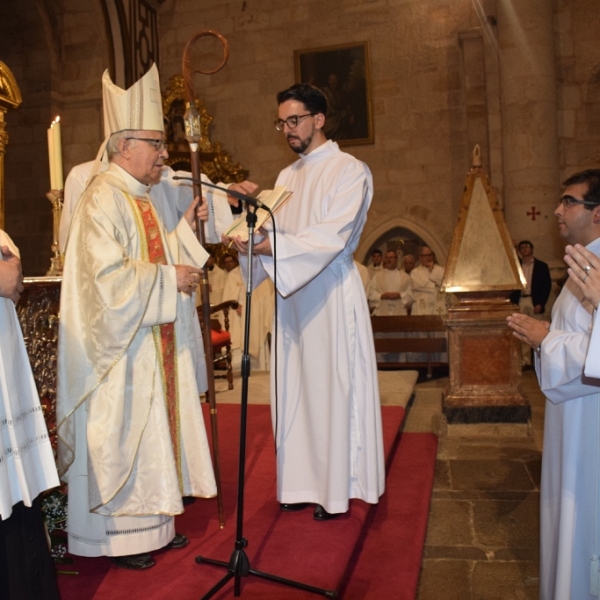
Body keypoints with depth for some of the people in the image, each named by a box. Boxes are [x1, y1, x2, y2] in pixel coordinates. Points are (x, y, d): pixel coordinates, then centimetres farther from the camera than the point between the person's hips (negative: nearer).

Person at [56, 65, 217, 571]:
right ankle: (117, 537, 18)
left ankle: (152, 524, 29)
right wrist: (168, 278, -16)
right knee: (120, 438, 2)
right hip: (121, 350, -9)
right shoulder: (102, 199, -16)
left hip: (154, 344, 9)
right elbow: (109, 275, -24)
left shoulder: (143, 198, 13)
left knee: (154, 430, 15)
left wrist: (186, 227, 8)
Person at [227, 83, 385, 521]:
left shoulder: (349, 170, -4)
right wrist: (254, 232, -12)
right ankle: (303, 483, 20)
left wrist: (270, 245, -25)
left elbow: (331, 237, -17)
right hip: (292, 294, 7)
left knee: (332, 388, -1)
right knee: (295, 390, 8)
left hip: (332, 293, -6)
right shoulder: (287, 177, 17)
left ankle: (336, 489, 11)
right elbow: (276, 235, 10)